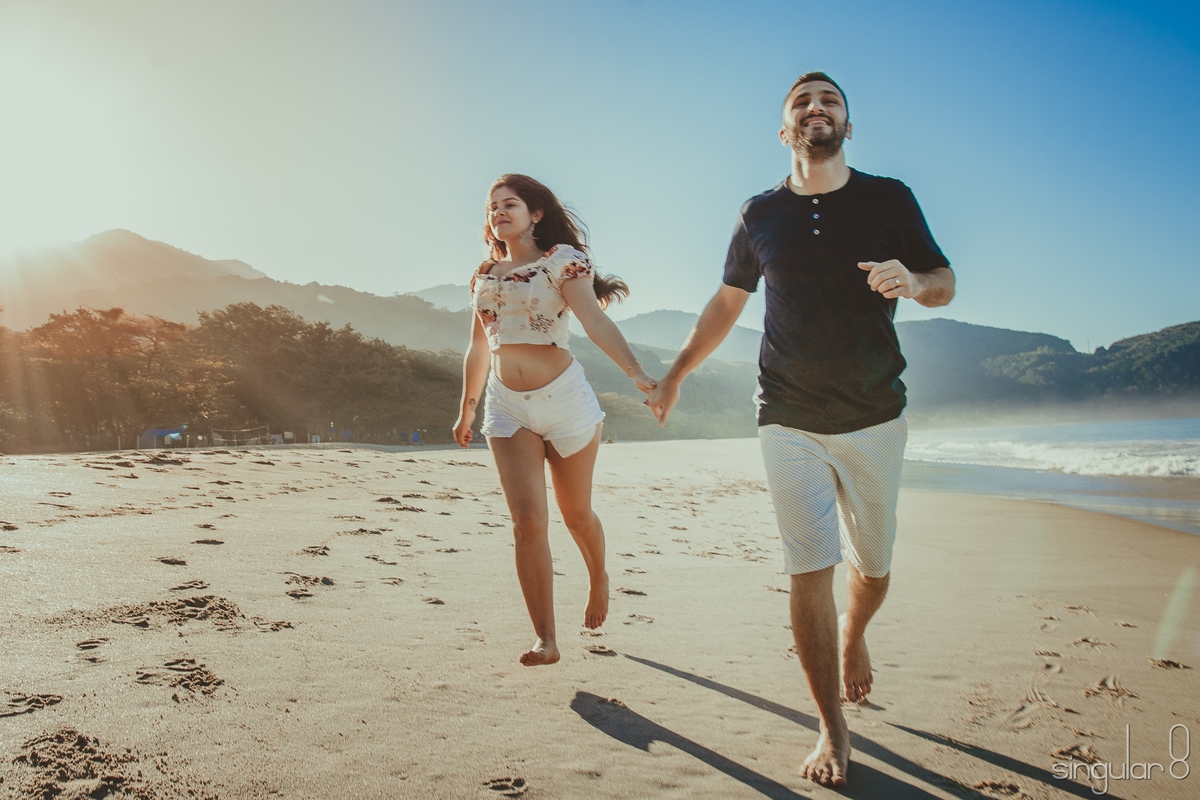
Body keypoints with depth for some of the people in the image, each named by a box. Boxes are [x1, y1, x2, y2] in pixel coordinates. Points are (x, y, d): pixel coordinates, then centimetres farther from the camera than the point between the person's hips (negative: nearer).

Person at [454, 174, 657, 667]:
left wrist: (637, 374, -31)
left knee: (575, 514, 11)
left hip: (565, 396, -3)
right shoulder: (485, 275, 12)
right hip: (507, 406, 3)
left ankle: (598, 579, 42)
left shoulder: (562, 259, -2)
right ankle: (545, 640, -4)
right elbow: (477, 350, 21)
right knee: (528, 520, -9)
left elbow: (596, 322, -17)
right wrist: (466, 410, 26)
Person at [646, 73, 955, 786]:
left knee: (873, 566, 13)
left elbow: (944, 283, 6)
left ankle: (854, 632, 48)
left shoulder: (889, 198, 2)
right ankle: (834, 733, 6)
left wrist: (912, 281, -19)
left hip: (876, 415, 1)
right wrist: (674, 376, 18)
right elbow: (726, 303, 15)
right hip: (789, 423, 0)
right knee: (810, 573, -7)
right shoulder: (760, 216, 5)